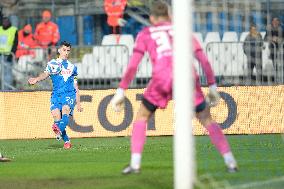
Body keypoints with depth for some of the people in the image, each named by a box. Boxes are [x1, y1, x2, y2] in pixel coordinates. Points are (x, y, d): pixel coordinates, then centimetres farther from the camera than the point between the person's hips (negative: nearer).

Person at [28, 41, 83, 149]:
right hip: (56, 94, 0)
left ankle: (59, 130, -52)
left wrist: (78, 103, 20)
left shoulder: (72, 67, 22)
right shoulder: (52, 64, 15)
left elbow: (76, 87, 24)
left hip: (69, 94, 0)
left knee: (65, 110, -28)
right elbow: (46, 74, -6)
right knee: (56, 115, -16)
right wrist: (36, 79, -28)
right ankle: (66, 141, -5)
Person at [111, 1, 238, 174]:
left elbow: (133, 65, 11)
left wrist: (121, 91, 11)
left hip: (162, 79, -1)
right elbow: (204, 59, 19)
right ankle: (230, 161, 3)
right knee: (207, 120, 15)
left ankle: (135, 163, 7)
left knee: (142, 117, 20)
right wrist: (213, 86, 24)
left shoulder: (145, 34, 21)